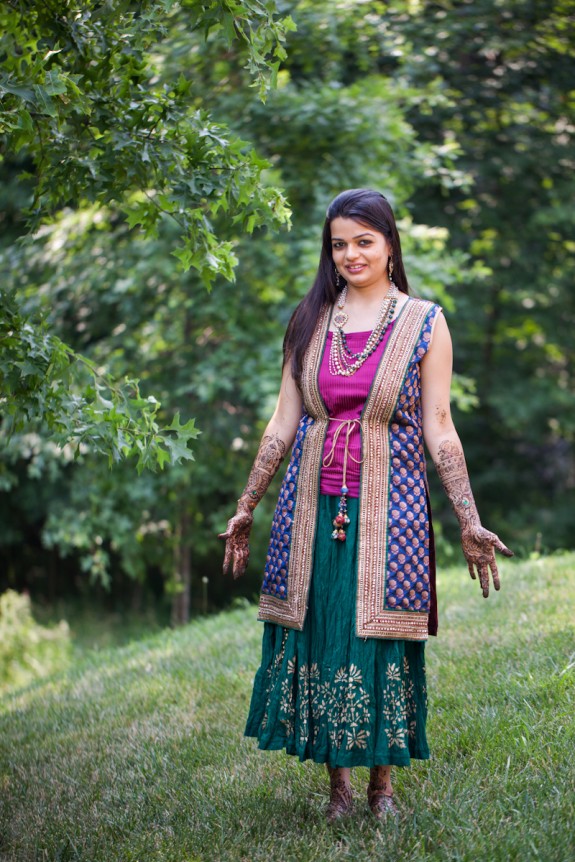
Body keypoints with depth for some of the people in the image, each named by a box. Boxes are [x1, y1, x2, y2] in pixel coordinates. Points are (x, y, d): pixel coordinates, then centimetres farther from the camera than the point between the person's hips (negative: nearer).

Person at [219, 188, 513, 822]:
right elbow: (283, 423, 11)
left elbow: (439, 430, 0)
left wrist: (469, 521, -3)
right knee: (315, 640, 3)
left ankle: (382, 781, 16)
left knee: (381, 644, 0)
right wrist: (246, 507, 11)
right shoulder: (310, 322, 9)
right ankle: (337, 782, 17)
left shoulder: (424, 322, 1)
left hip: (388, 505, -2)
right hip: (314, 505, 3)